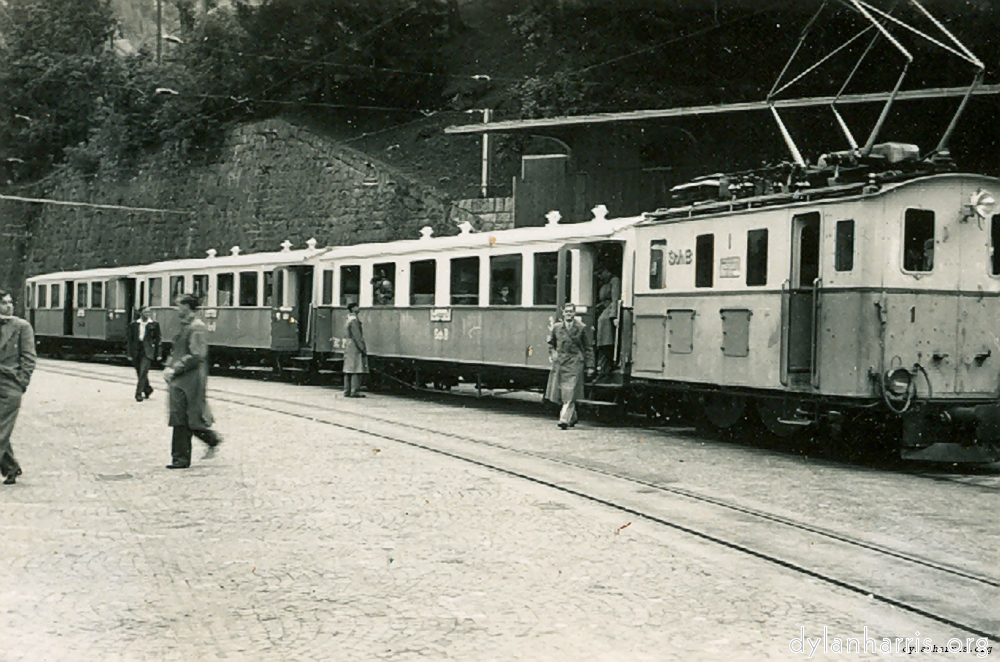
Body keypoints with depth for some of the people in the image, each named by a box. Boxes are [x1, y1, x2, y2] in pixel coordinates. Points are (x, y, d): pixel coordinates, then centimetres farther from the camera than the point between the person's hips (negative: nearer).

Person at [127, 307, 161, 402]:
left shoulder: (154, 324, 4)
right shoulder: (133, 325, 8)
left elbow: (158, 339, 6)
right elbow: (130, 339, 10)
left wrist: (158, 354, 3)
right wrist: (130, 354, 6)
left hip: (148, 351, -3)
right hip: (137, 350, 3)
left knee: (143, 372, -14)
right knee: (140, 373, 10)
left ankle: (139, 394, -12)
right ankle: (148, 390, 31)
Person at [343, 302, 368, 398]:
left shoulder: (349, 319, 16)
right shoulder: (354, 320, -14)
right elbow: (356, 336, -18)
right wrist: (363, 348, -16)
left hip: (348, 347, 10)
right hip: (355, 347, -10)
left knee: (348, 370, 10)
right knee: (356, 370, -9)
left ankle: (347, 391, 12)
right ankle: (354, 391, -11)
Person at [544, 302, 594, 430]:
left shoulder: (582, 328, 1)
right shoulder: (556, 327, 8)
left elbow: (588, 347, 5)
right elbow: (551, 343, 23)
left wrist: (589, 365, 1)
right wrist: (552, 353, 5)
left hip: (575, 363, -3)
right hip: (559, 363, 4)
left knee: (570, 392, -12)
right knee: (560, 392, 7)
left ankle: (564, 419, -15)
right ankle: (572, 418, 25)